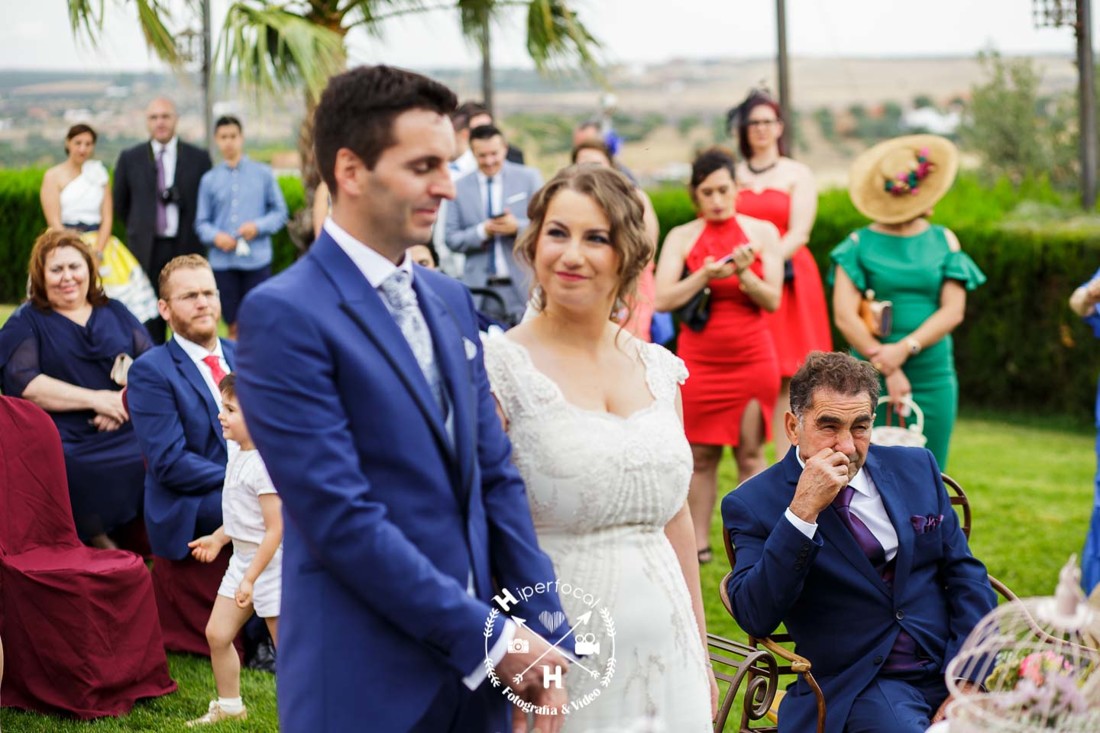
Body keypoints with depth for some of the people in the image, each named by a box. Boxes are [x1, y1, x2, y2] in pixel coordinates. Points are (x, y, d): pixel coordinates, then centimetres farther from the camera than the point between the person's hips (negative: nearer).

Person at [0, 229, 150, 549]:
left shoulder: (115, 313, 22)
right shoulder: (26, 323, 13)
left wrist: (127, 400, -9)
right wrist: (94, 399, -11)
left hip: (129, 434, 2)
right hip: (69, 446, -2)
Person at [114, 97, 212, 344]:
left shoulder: (199, 158, 4)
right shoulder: (129, 159, 7)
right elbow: (120, 205, 14)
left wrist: (193, 234, 4)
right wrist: (143, 228, 11)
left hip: (185, 248, -1)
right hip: (147, 250, 1)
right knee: (149, 316, 2)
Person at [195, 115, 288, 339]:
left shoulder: (263, 173, 5)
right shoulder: (209, 179, 7)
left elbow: (280, 212, 6)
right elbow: (202, 223, 8)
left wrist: (258, 226, -11)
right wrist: (216, 236, -12)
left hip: (257, 259, -1)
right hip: (223, 261, 1)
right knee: (234, 327, 5)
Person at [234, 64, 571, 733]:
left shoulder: (450, 300, 11)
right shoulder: (285, 315, -12)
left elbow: (495, 477, 10)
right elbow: (341, 516, -17)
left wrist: (542, 638, 1)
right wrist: (488, 638, -14)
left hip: (474, 676, 6)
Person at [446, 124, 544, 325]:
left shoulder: (529, 178, 5)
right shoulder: (460, 187, 7)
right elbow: (452, 239, 6)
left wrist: (517, 227, -15)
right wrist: (482, 232, -12)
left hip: (524, 285, -1)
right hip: (479, 289, 1)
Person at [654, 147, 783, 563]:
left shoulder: (762, 232, 4)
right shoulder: (682, 237, 3)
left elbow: (773, 300, 0)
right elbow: (663, 299, -5)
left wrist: (744, 274, -16)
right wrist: (704, 276, -17)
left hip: (752, 358, 0)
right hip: (700, 360, 0)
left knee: (750, 453, 0)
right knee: (701, 454, 1)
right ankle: (699, 542, 7)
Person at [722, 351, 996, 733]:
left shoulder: (915, 468, 11)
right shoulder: (754, 503, -2)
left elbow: (965, 573, 11)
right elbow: (755, 618, -14)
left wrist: (968, 681, -3)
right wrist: (802, 511, -22)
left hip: (952, 666, 5)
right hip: (861, 687, -4)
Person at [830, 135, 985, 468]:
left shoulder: (943, 241, 9)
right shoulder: (860, 244, 0)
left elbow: (954, 310, 1)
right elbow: (844, 315, -7)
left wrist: (906, 348, -13)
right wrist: (887, 367, -13)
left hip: (933, 378, 3)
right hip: (871, 378, -3)